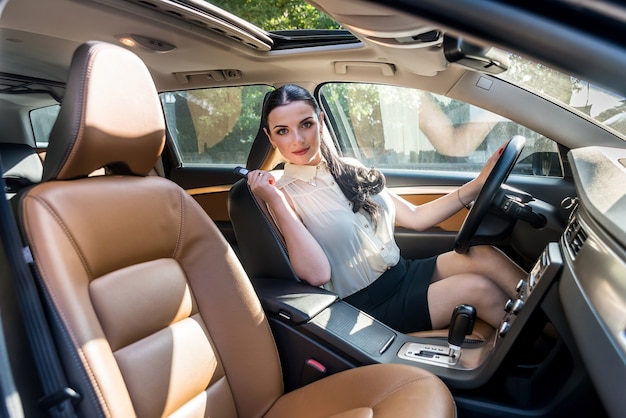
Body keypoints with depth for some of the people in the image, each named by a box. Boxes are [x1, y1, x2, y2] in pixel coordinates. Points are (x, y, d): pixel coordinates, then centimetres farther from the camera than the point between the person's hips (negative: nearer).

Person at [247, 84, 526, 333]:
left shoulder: (351, 171, 7)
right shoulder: (285, 194, -9)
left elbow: (415, 218, 11)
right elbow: (317, 274, -21)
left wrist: (478, 184, 5)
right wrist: (276, 201, -23)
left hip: (405, 274, 6)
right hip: (367, 305, -6)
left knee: (482, 254, -16)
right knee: (478, 288, -19)